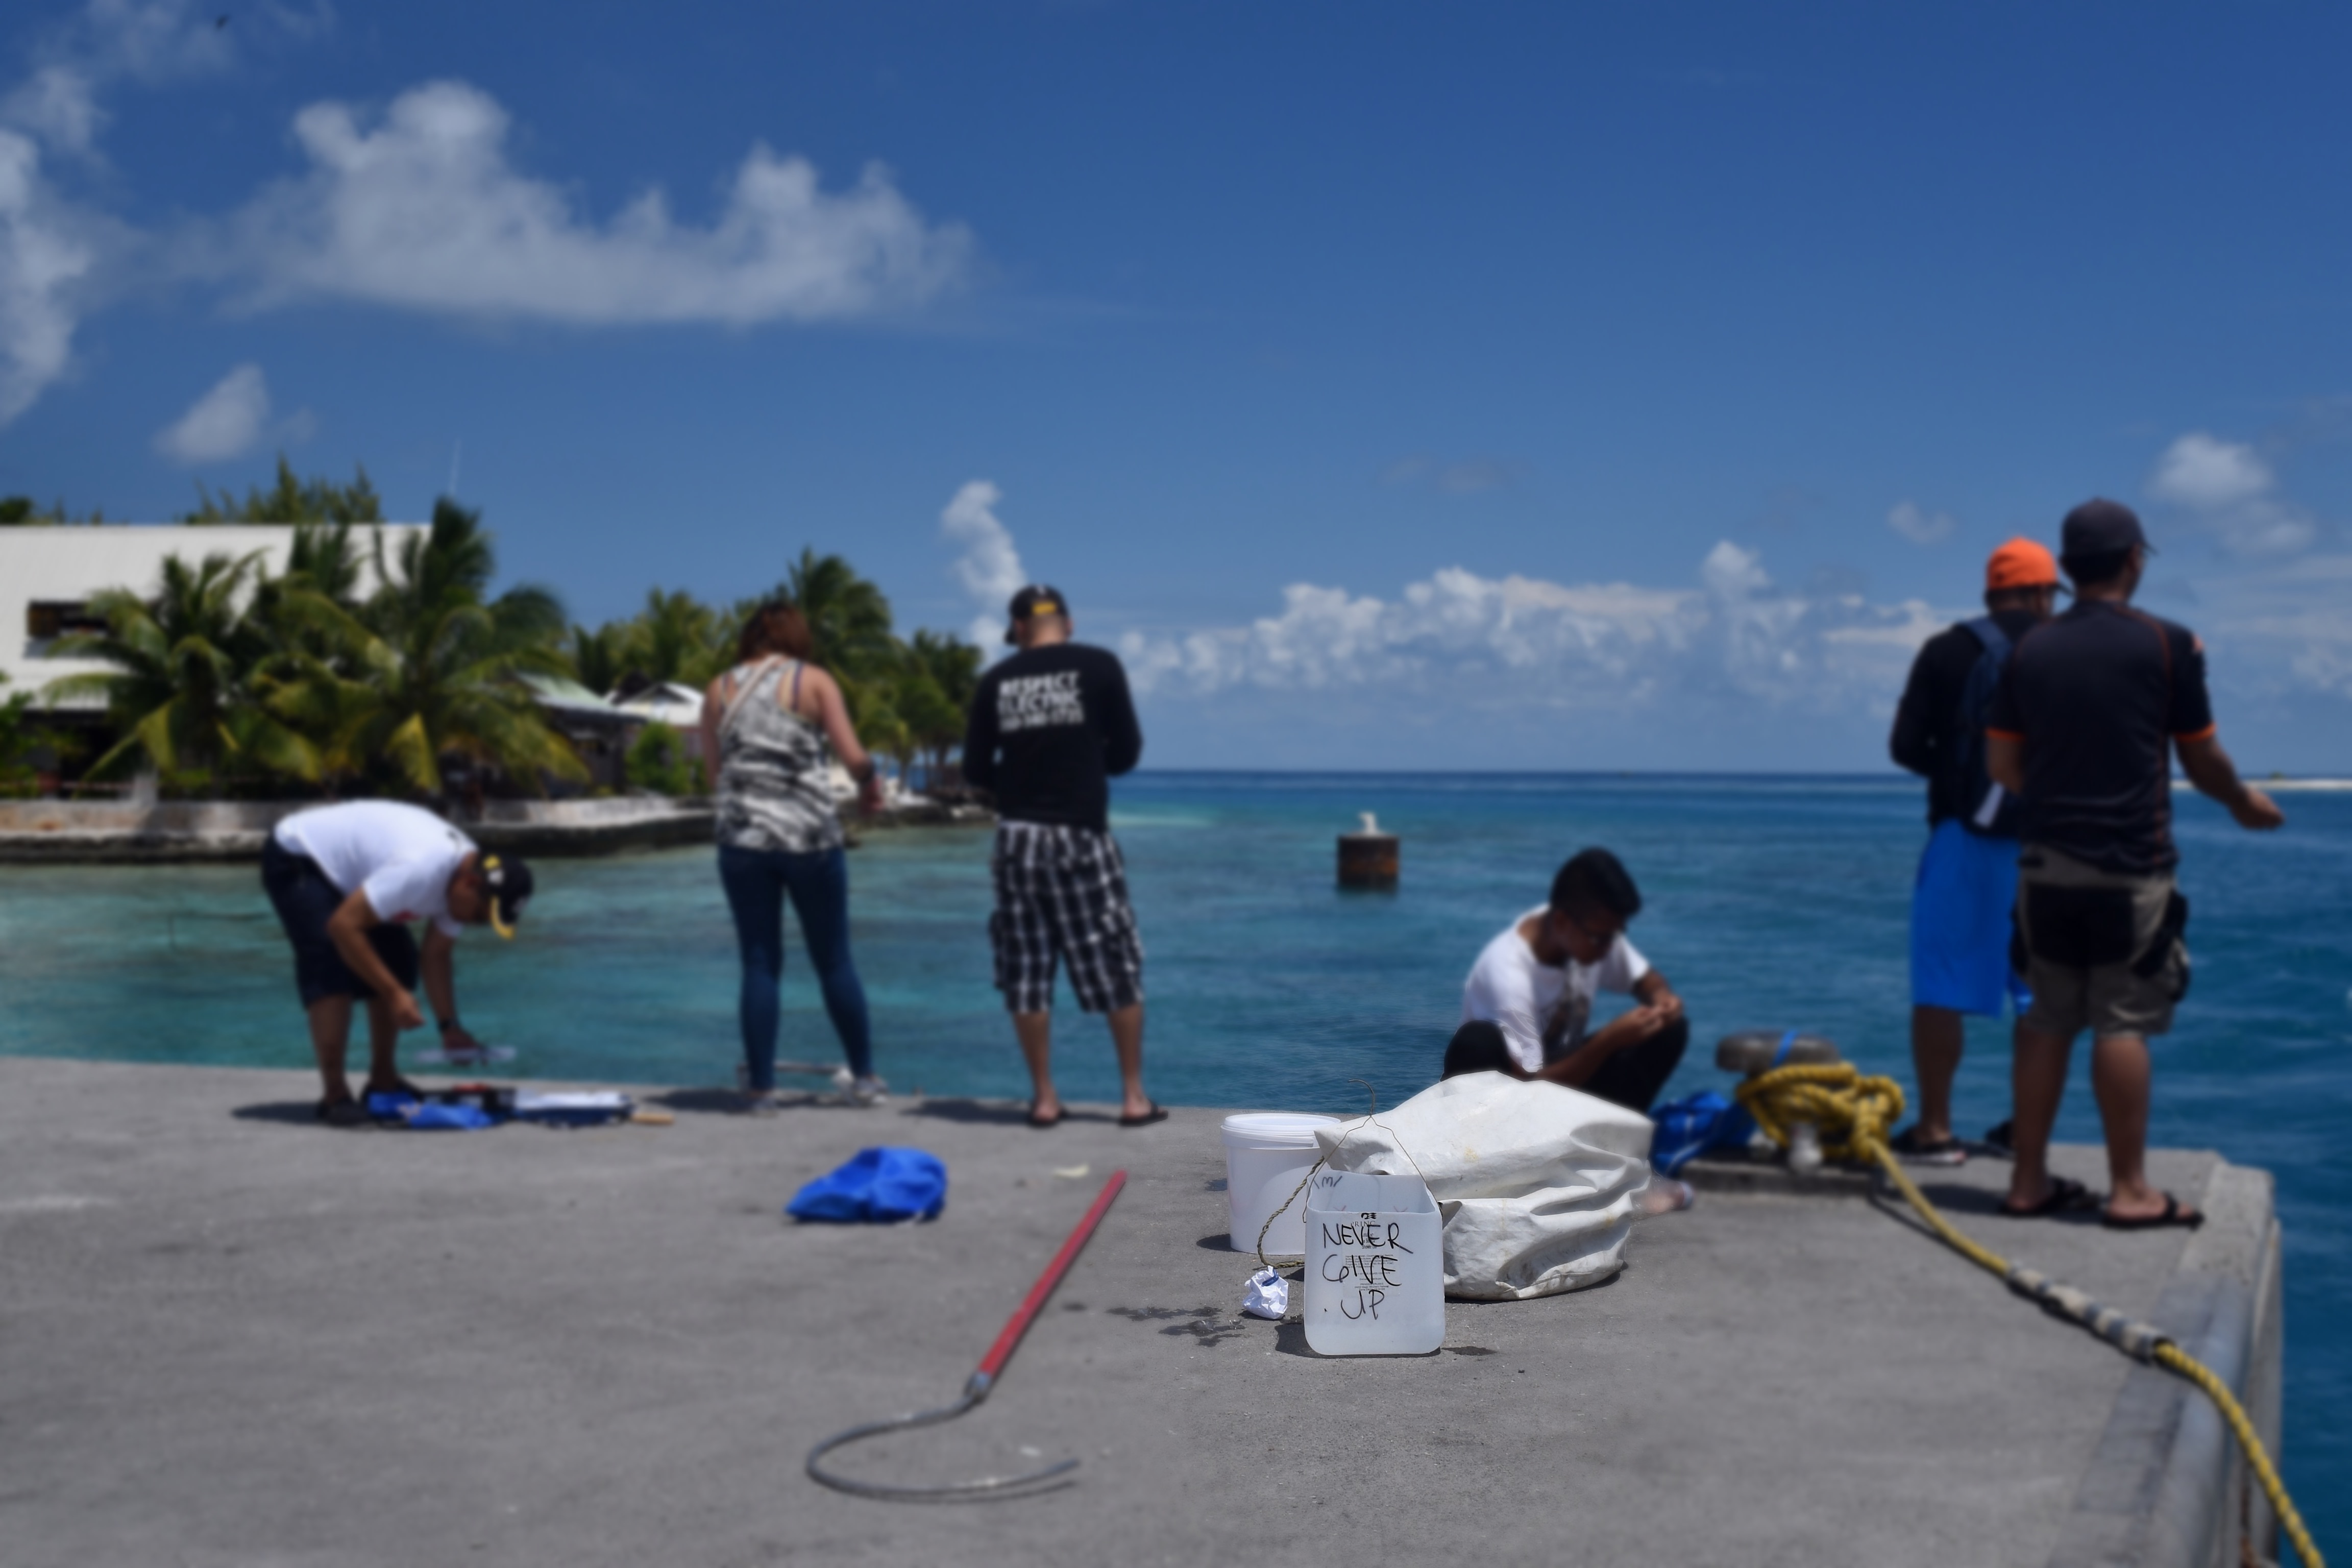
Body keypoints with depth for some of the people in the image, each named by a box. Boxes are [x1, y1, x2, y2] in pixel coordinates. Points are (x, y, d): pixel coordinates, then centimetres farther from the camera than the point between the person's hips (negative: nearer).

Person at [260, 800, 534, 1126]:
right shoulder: (420, 868, -39)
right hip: (296, 857, -9)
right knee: (332, 970, -22)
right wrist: (393, 993, -36)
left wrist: (450, 1026, -13)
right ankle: (335, 1095, -19)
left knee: (398, 962, 5)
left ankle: (383, 1079, 15)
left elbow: (437, 955, -4)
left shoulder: (465, 877, -10)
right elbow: (343, 926, -37)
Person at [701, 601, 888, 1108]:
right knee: (834, 961, 8)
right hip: (810, 836, -2)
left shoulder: (720, 690, 9)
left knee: (759, 965, 7)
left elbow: (712, 767, 7)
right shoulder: (814, 681, 1)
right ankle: (864, 1078, 14)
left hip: (742, 838, 2)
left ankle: (760, 1086, 6)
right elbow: (854, 757, -6)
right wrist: (870, 784, 13)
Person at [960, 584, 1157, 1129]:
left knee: (1026, 972, 8)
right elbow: (1127, 751, 1)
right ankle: (1134, 1097, 8)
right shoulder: (1100, 666, -1)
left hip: (1018, 836, 2)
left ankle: (1044, 1098, 10)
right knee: (1117, 967, 7)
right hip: (1081, 833, -2)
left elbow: (975, 770, 6)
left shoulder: (996, 681, 5)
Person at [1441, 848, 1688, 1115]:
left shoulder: (1596, 931, -14)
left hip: (1559, 1070, 6)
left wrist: (1660, 996, -20)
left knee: (1669, 1028, -15)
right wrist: (1609, 1040, -37)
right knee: (1476, 1042, -40)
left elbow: (1645, 979, 5)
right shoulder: (1508, 974, -33)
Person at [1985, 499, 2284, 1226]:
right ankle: (2129, 1190, 2)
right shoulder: (2166, 645, -4)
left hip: (2045, 864, 4)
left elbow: (2001, 764, 9)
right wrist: (2245, 802, 23)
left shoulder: (2030, 650, 7)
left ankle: (2029, 1179, 13)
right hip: (2130, 867, -4)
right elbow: (2201, 758, 3)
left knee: (2048, 1021, 10)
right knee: (2123, 1023, -1)